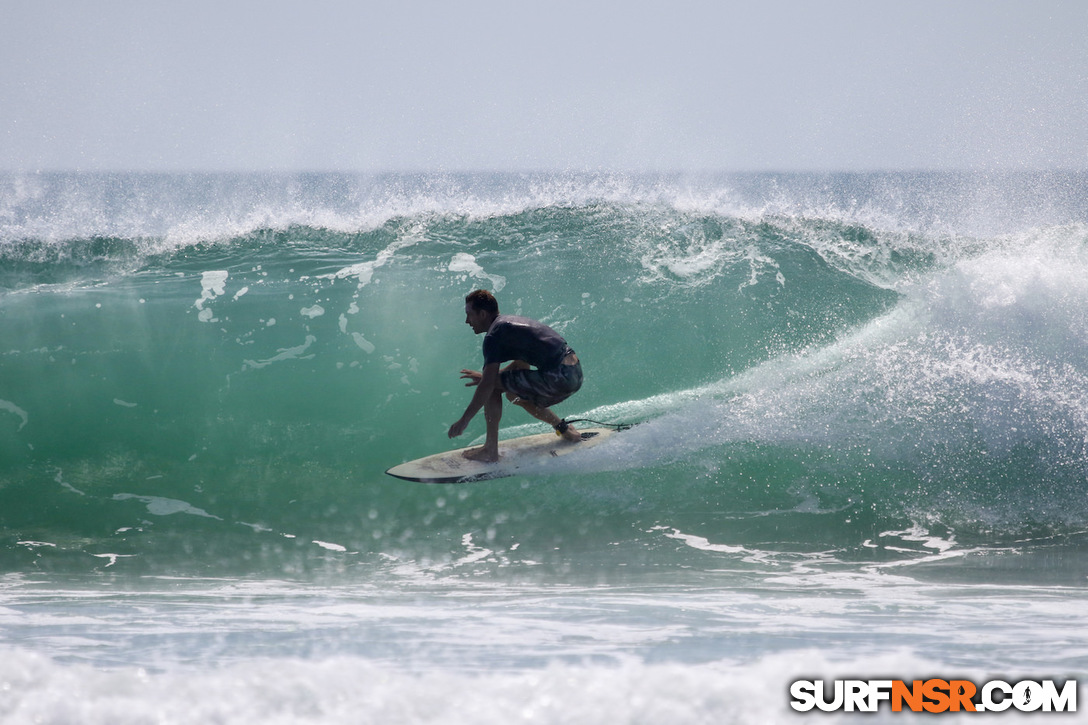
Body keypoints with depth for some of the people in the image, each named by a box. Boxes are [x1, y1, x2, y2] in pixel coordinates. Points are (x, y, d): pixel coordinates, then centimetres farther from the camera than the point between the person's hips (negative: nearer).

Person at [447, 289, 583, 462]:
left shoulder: (494, 335, -9)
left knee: (494, 387, -5)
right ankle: (564, 429, 30)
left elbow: (488, 385, -15)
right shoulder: (512, 321, 19)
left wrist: (464, 420, -11)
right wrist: (486, 376, 34)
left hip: (558, 376, -10)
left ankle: (490, 449, -4)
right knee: (515, 394, 29)